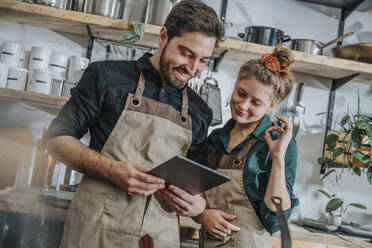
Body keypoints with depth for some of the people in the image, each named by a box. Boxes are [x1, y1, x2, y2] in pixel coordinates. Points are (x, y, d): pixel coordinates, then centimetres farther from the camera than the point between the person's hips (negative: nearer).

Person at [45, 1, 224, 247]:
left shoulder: (200, 112, 9)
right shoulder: (107, 75, 0)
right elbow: (58, 138, -1)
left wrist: (199, 203, -7)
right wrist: (111, 170, -17)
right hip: (96, 226, -2)